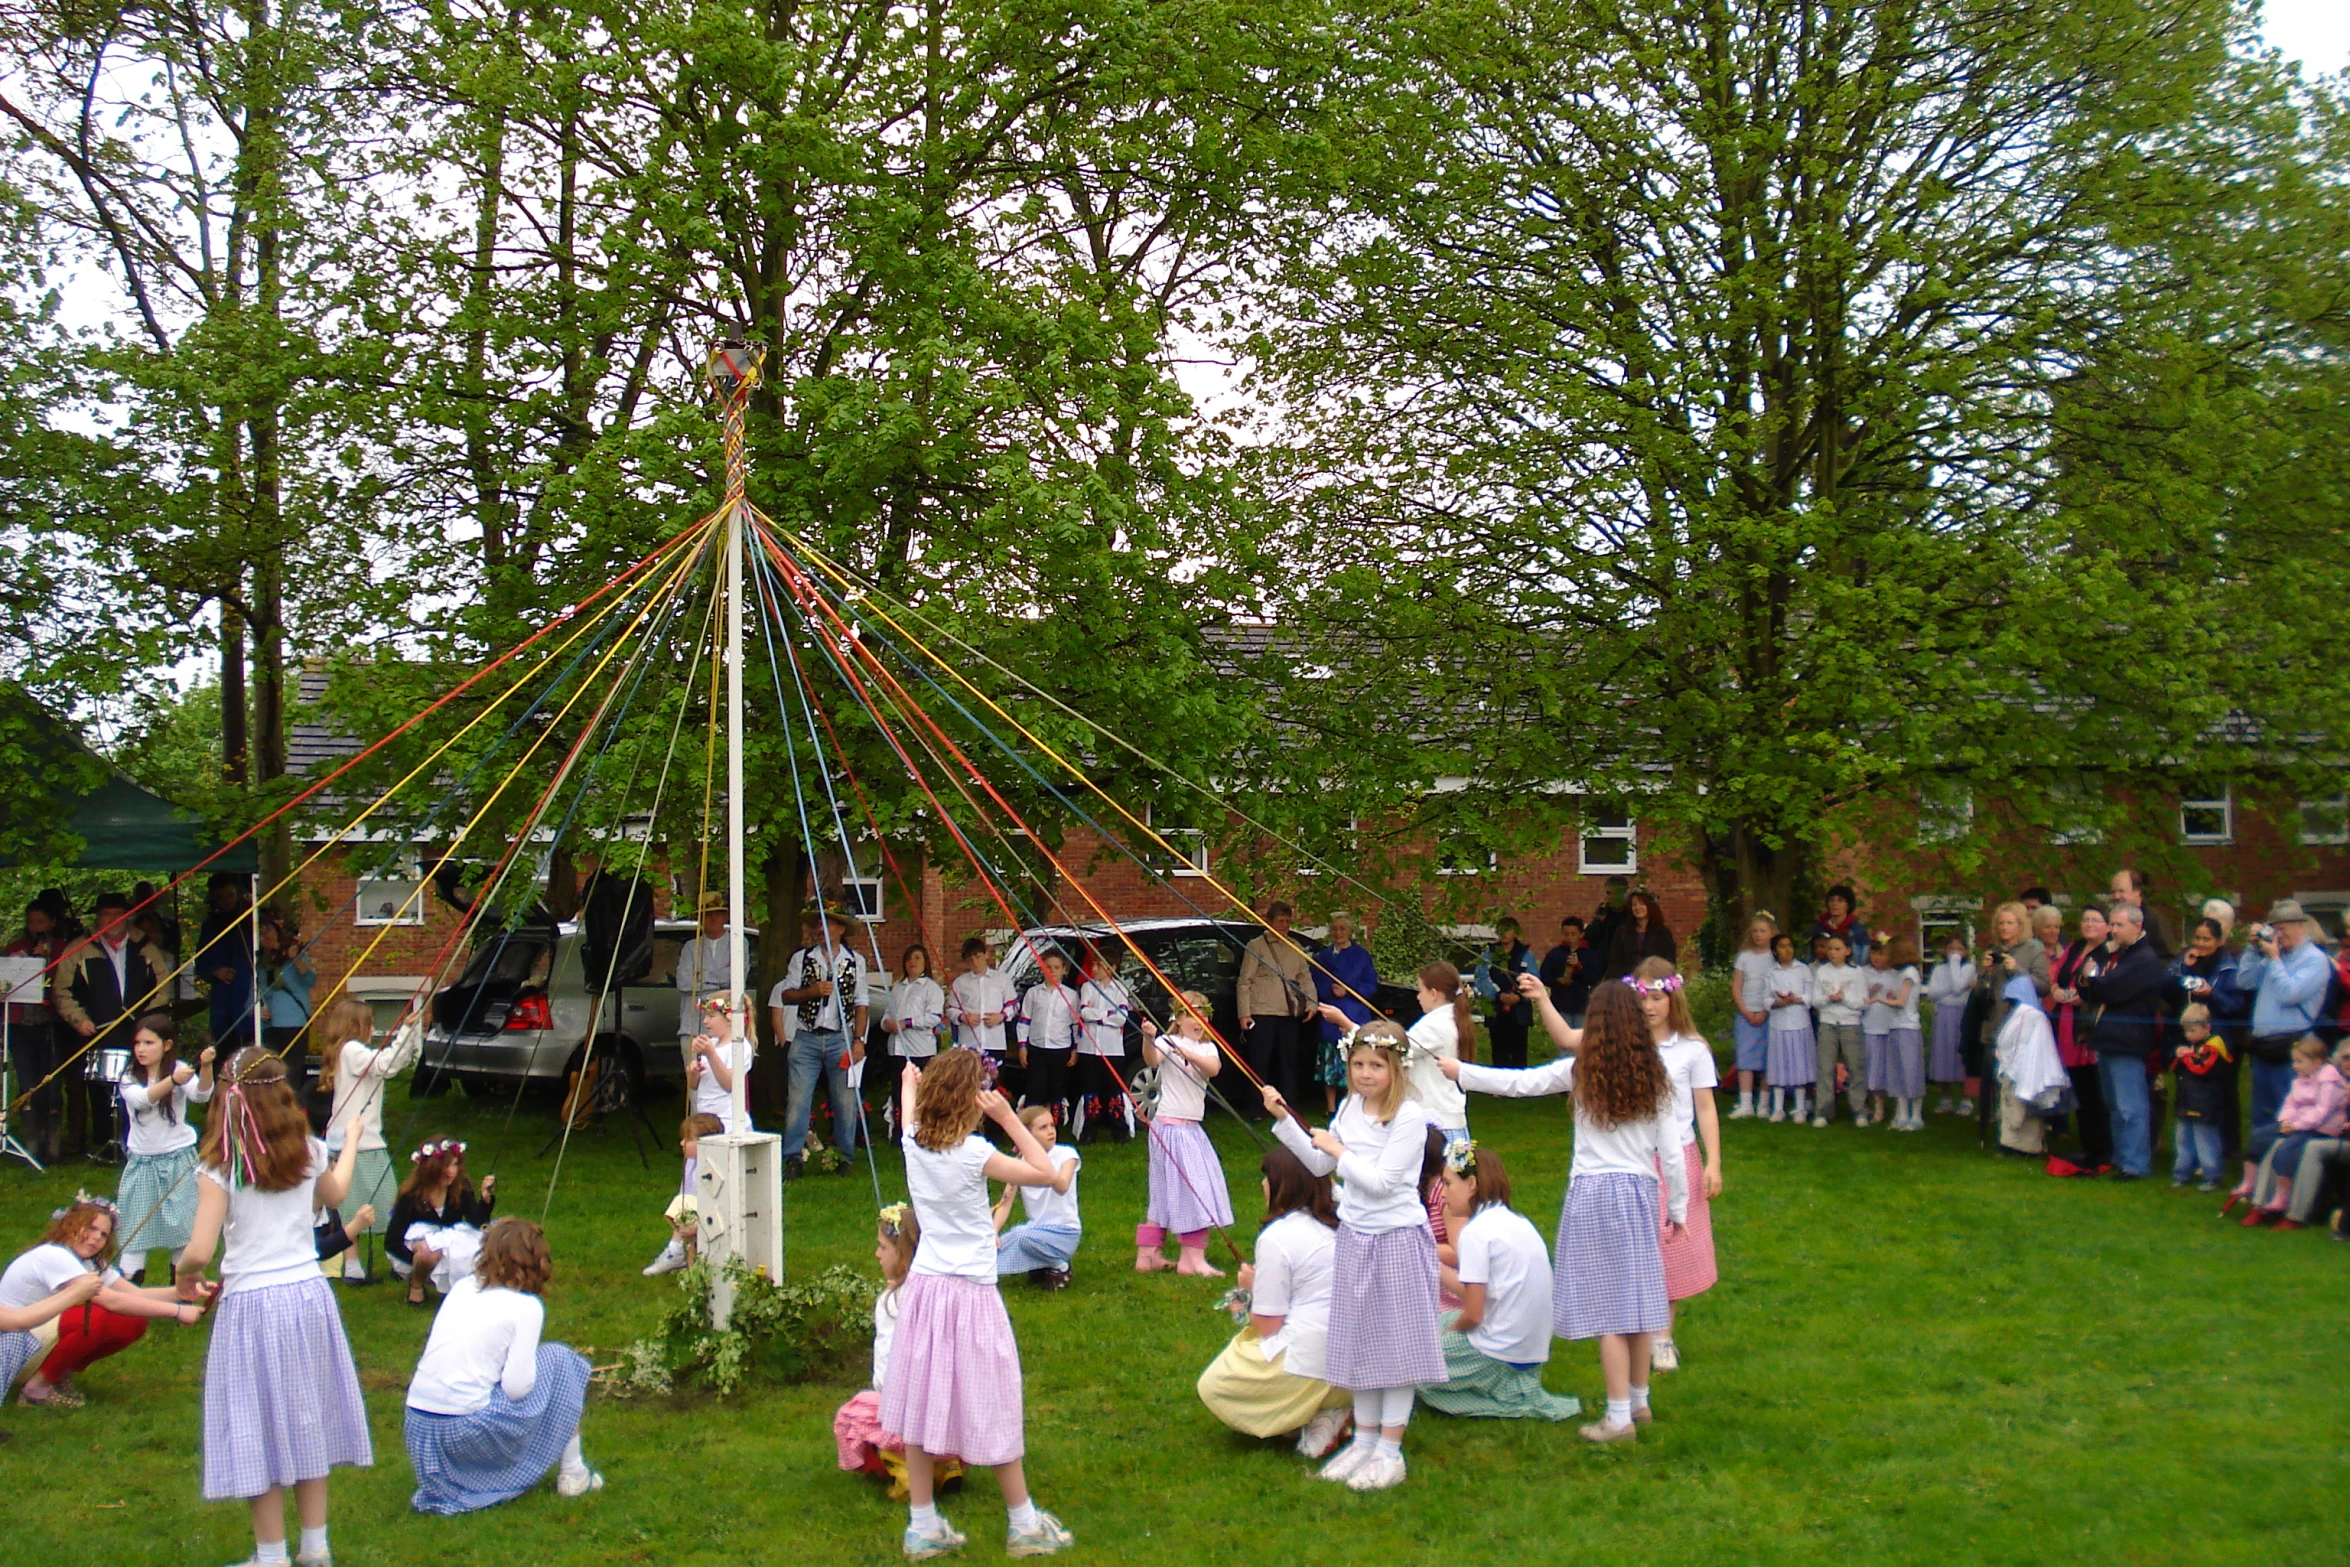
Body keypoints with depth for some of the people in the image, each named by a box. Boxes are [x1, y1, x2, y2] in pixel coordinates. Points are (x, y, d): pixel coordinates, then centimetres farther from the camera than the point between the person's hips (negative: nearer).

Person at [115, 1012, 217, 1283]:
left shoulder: (180, 1070, -5)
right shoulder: (129, 1078, -1)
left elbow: (201, 1095, -23)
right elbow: (141, 1098, -23)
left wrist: (205, 1068, -44)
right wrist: (172, 1081, -42)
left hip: (178, 1160, -2)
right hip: (141, 1162, 2)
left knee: (182, 1225, 4)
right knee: (135, 1229, 4)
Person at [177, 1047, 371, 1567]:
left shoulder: (220, 1167, -12)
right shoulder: (309, 1152, 2)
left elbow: (199, 1251, -17)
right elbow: (334, 1195, 24)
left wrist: (184, 1276, 6)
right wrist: (351, 1145, 42)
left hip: (251, 1306, -4)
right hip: (309, 1297, 5)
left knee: (259, 1433, 7)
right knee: (308, 1420, 17)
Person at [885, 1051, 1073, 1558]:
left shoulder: (914, 1143, 0)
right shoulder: (973, 1153, -18)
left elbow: (911, 1114, 25)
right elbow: (1045, 1172, -14)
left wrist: (909, 1083, 46)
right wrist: (1009, 1118, -12)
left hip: (923, 1289, 6)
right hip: (971, 1294, -6)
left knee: (923, 1403, 9)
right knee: (990, 1410, 4)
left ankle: (923, 1526, 17)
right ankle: (1024, 1525, 17)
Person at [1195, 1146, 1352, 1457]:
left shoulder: (1276, 1237, -14)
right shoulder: (1340, 1225, 7)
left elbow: (1267, 1325, -12)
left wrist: (1252, 1287, 7)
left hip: (1308, 1368, -8)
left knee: (1211, 1387, 14)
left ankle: (1318, 1423, -2)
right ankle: (1335, 1410, 8)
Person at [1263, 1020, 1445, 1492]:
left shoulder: (1409, 1117, -16)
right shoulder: (1350, 1108, 5)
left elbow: (1382, 1181, -22)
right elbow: (1320, 1165, 16)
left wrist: (1337, 1149, -13)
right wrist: (1284, 1120, 8)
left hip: (1397, 1240, -7)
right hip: (1354, 1236, 7)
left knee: (1395, 1342, 2)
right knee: (1358, 1341, 14)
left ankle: (1390, 1451, 12)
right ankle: (1364, 1439, 27)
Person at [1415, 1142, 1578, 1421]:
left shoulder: (1476, 1232, -16)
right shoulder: (1516, 1221, 9)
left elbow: (1473, 1315, -17)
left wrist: (1452, 1327, 3)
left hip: (1502, 1354, -9)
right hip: (1534, 1350, 9)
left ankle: (1510, 1395, 0)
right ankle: (1516, 1388, 12)